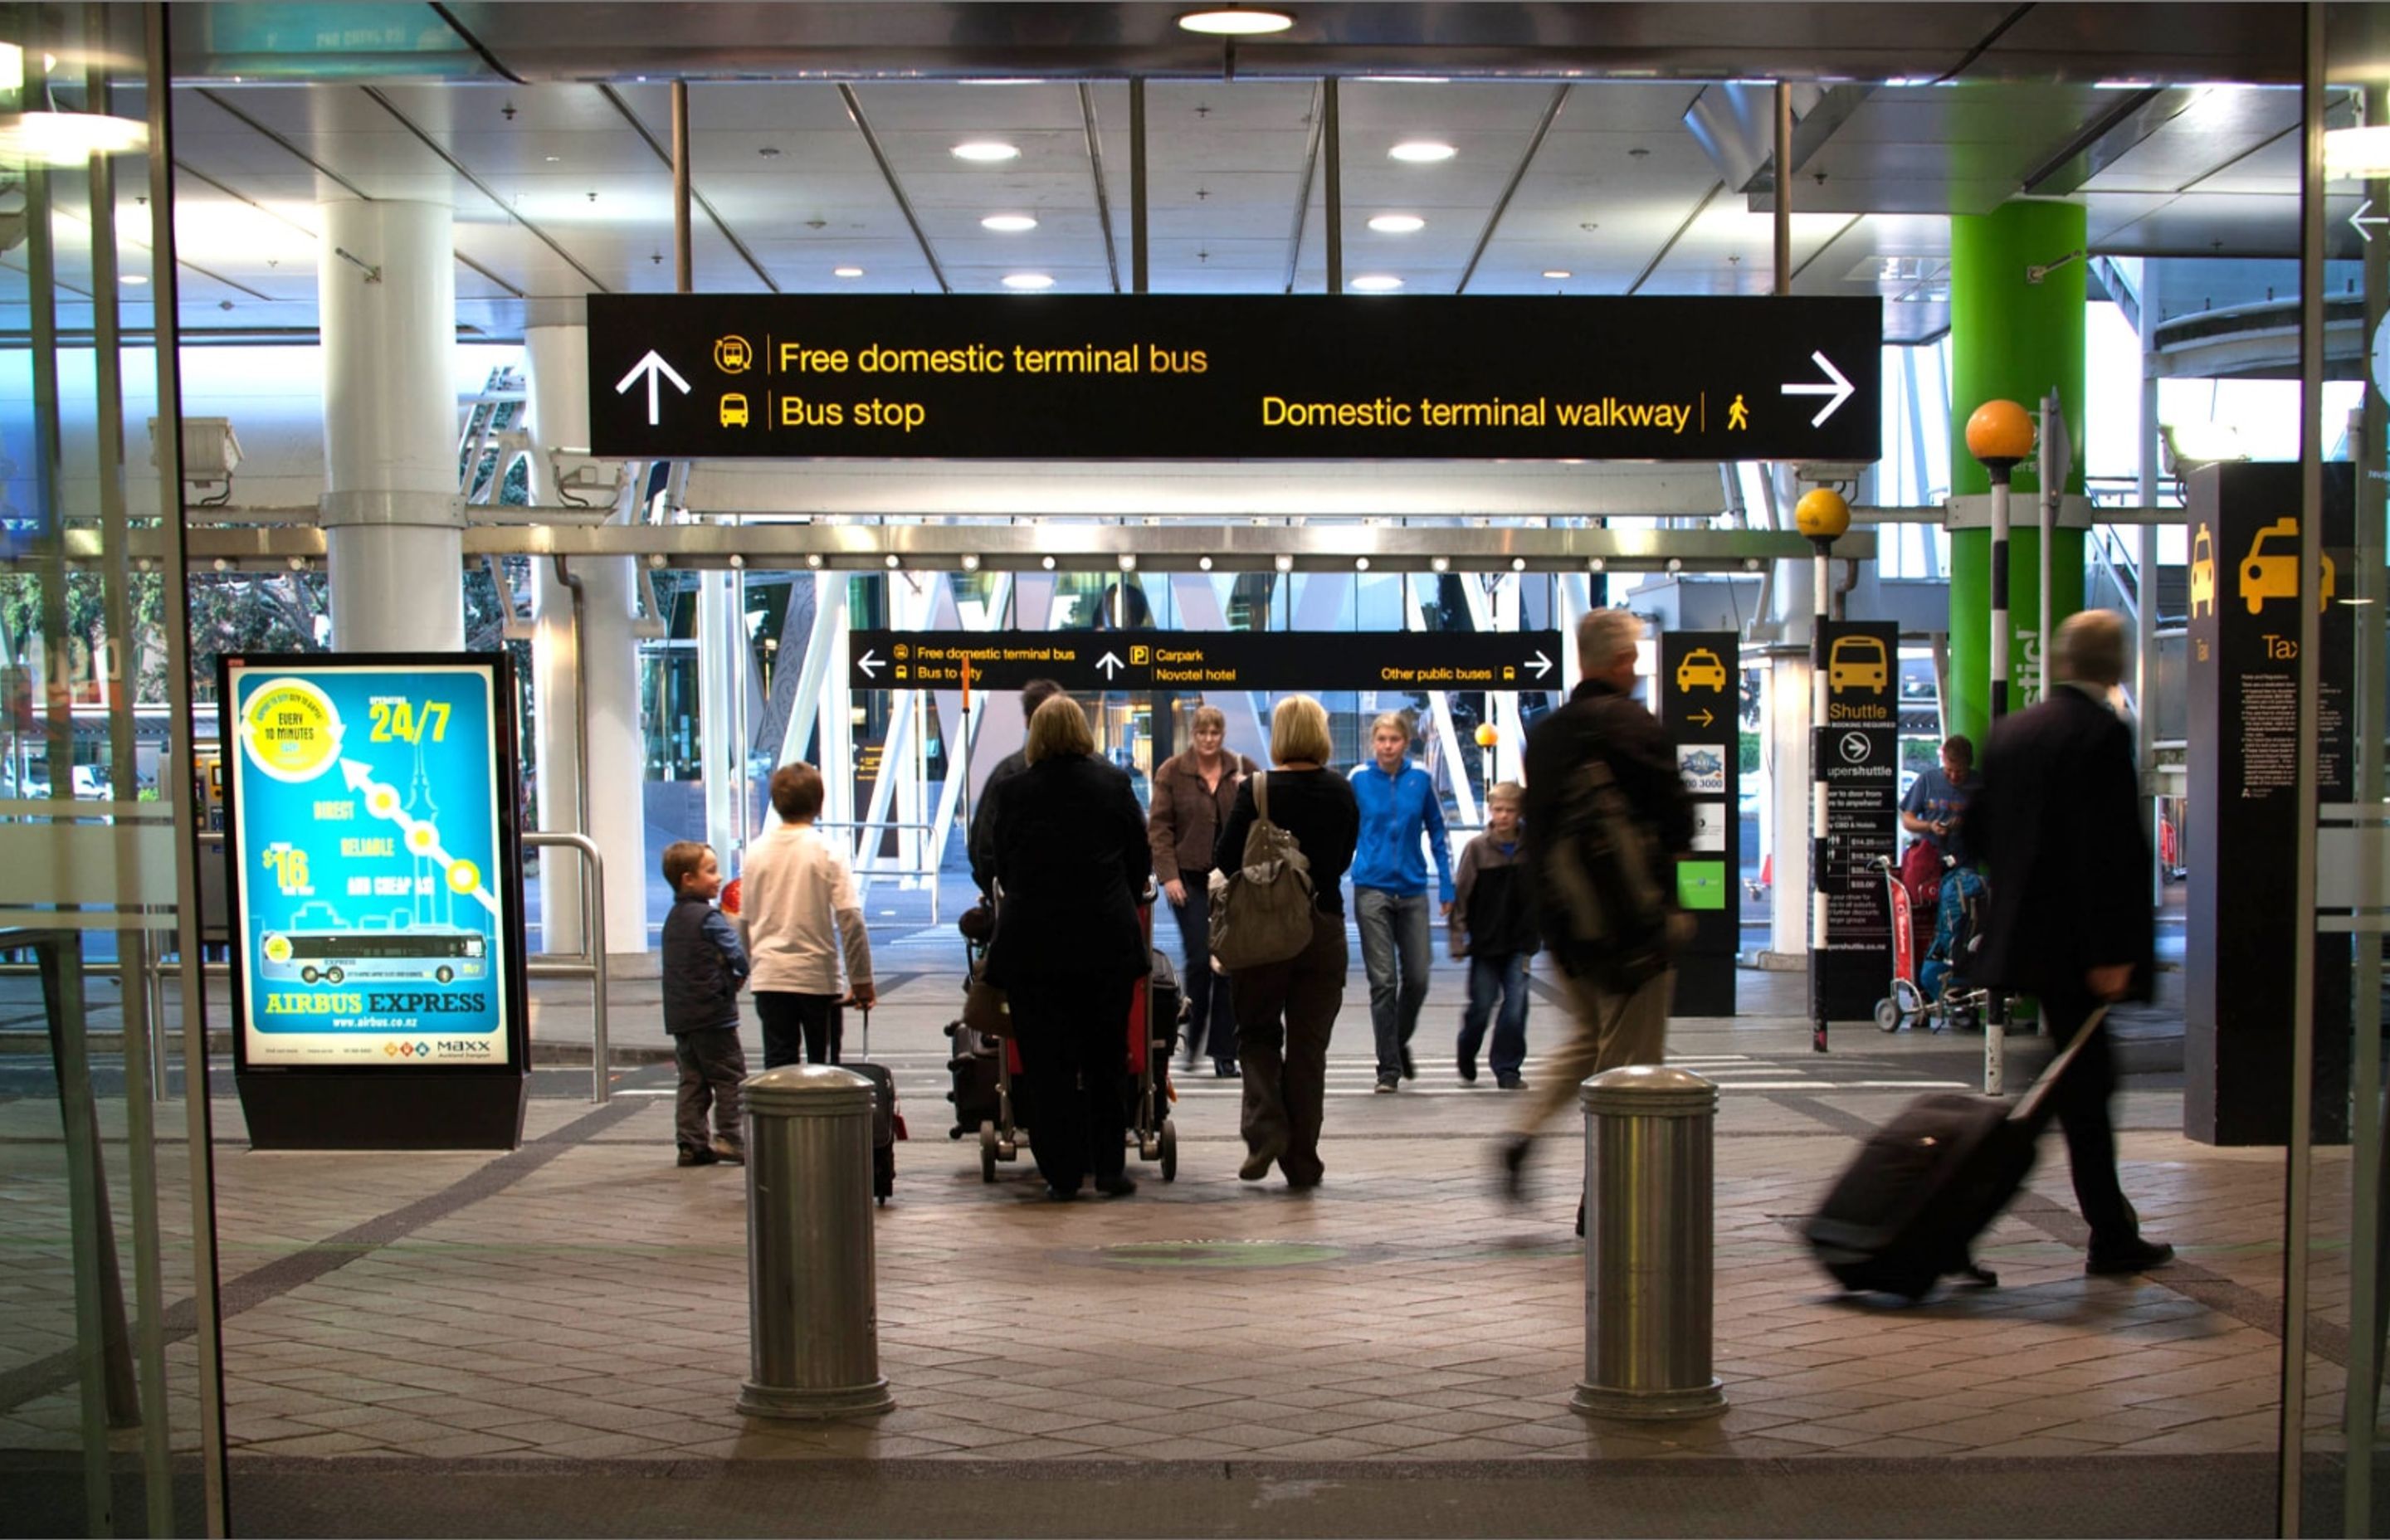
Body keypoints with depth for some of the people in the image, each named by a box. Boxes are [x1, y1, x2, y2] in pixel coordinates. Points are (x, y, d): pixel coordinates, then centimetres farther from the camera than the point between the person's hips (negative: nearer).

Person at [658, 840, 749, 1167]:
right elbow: (738, 956, -18)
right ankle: (731, 1140, 1)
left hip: (680, 1016, 8)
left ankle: (690, 1143, 9)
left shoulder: (673, 917, 12)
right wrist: (739, 976, 3)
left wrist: (730, 977, 7)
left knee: (692, 1080, 11)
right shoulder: (708, 917, -14)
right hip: (713, 1014, -8)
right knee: (729, 1079, 1)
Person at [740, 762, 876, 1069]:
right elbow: (850, 918, -13)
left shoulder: (757, 851, 3)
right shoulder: (827, 850, -8)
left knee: (778, 1068, 6)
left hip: (770, 977, 3)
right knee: (823, 1073, 8)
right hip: (819, 976, -3)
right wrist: (862, 980, -8)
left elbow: (745, 920, 9)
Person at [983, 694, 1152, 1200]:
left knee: (1045, 1063, 4)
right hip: (1107, 940, 1)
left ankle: (1062, 1173, 5)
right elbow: (1141, 859, 7)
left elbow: (1000, 867, 8)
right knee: (1105, 1059, 9)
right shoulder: (1114, 783, 0)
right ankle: (1108, 1168, 10)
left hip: (1032, 944, -1)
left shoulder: (1011, 791, -1)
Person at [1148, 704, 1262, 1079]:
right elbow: (1158, 827, 0)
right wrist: (1168, 875, -9)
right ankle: (1194, 1037, 15)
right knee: (1199, 959, -9)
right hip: (1189, 879, -2)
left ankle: (1224, 1054, 7)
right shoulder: (1172, 771, 3)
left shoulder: (1243, 769, 8)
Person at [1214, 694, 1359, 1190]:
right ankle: (1302, 1161, 10)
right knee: (1308, 1045, 9)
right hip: (1324, 924, 2)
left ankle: (1265, 1131, -5)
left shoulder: (1257, 790, -11)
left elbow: (1224, 859, -6)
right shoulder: (1343, 793, -1)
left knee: (1257, 1034, 15)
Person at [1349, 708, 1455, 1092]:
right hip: (1372, 890, -2)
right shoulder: (1358, 779, -2)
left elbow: (1437, 834, 8)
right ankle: (1389, 1068, 7)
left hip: (1412, 890, 2)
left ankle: (1400, 1042, 33)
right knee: (1383, 981, -2)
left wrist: (1447, 888, 6)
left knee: (1417, 978, 5)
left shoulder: (1421, 779, 1)